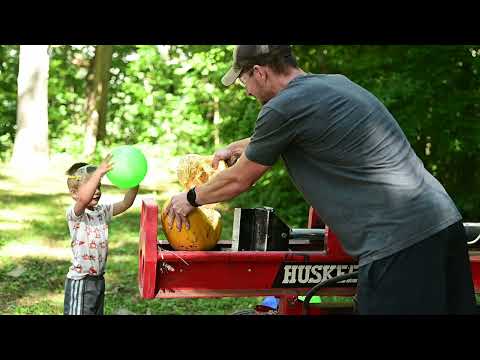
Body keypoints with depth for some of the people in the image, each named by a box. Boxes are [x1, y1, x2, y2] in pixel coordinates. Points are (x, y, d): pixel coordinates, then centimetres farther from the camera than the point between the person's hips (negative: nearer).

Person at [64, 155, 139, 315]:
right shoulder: (74, 213, -15)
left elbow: (126, 203, 0)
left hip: (99, 279, 7)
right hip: (80, 282, -7)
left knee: (97, 312, 16)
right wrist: (99, 172, -43)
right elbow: (84, 199, -37)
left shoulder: (102, 211, 7)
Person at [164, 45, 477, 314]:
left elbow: (239, 181, 5)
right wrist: (238, 147, 49)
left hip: (399, 241, -9)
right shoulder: (336, 82, 16)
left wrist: (191, 198, 23)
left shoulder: (283, 107, -9)